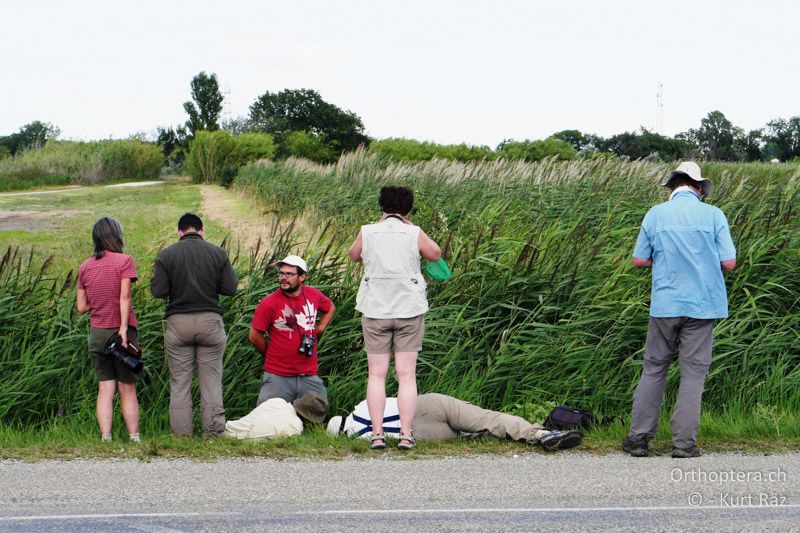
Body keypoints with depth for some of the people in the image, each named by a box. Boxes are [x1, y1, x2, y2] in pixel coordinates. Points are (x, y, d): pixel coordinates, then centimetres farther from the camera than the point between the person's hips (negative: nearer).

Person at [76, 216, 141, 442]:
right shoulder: (124, 261, -6)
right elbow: (124, 296, -16)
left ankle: (105, 438, -3)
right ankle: (134, 438, 3)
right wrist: (124, 327, -20)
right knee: (127, 389, 3)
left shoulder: (85, 267, 8)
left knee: (105, 388, 4)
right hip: (120, 331, -4)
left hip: (96, 332, 4)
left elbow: (81, 307, 8)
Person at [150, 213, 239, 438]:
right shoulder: (218, 253, 1)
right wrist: (228, 275, 18)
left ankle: (181, 434, 3)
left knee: (179, 382, 4)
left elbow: (158, 291, -6)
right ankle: (213, 432, 2)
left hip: (178, 322, 0)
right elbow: (230, 289, -2)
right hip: (210, 320, 0)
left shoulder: (166, 255, -1)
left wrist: (155, 277, 14)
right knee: (211, 380, 5)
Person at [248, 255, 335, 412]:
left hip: (309, 375, 3)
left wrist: (320, 329, 12)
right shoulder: (269, 303, -10)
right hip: (278, 377, -3)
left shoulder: (314, 295, 2)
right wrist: (271, 356, 7)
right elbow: (255, 336, -4)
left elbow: (330, 308, 25)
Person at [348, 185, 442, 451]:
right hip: (409, 309, 0)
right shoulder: (415, 234, -4)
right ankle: (406, 434, -1)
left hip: (375, 310, 0)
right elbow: (435, 254, 14)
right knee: (407, 374, 4)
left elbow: (354, 255, 17)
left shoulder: (367, 232, -3)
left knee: (376, 375, 4)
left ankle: (377, 434, -1)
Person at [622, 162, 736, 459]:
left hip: (665, 305, 1)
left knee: (653, 370, 11)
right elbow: (729, 263, -4)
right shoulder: (713, 215, -3)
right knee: (693, 373, 4)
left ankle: (639, 437, 10)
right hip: (701, 305, -1)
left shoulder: (655, 215, 1)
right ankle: (684, 443, 1)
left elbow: (639, 260, 5)